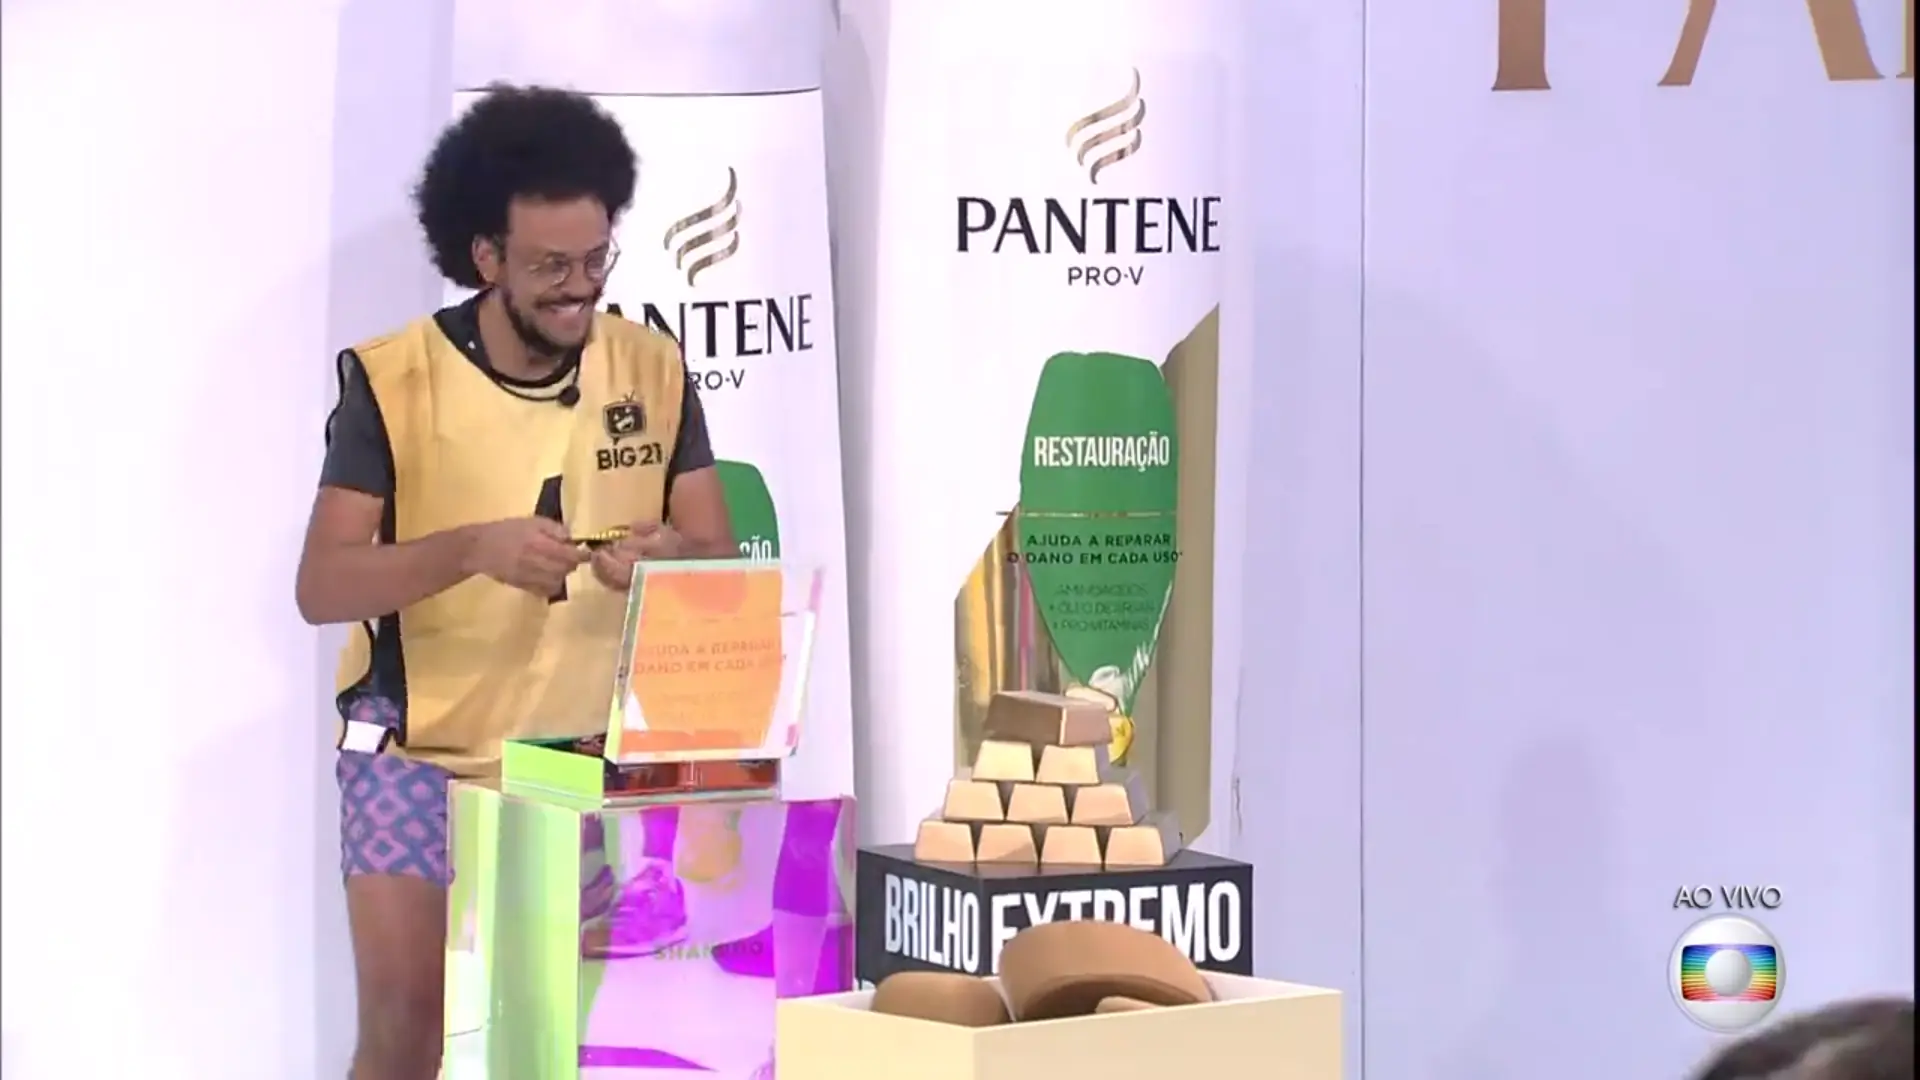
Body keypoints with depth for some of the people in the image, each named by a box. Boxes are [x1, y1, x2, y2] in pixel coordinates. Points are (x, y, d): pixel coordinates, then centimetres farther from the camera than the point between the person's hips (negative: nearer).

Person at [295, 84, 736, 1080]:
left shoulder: (653, 369, -2)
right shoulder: (394, 380, -12)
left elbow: (718, 557, -1)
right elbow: (322, 587, -17)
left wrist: (668, 555, -25)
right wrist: (471, 548, -33)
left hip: (598, 753, 3)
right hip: (422, 750, -3)